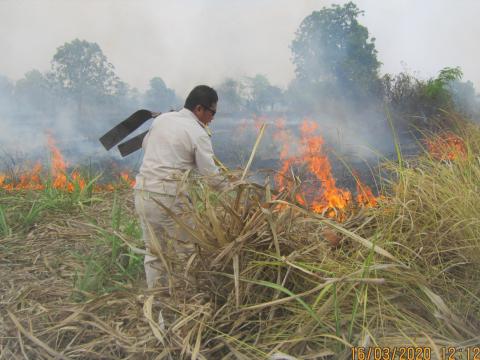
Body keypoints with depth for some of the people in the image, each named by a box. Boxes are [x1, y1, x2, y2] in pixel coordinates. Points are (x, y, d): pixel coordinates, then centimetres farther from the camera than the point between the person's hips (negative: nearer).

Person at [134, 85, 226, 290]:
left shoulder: (162, 119, 11)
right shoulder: (198, 133, -7)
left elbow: (145, 145, 26)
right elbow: (210, 173, -6)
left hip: (142, 190, 7)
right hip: (168, 196, -7)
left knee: (154, 251, 15)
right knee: (182, 253, 7)